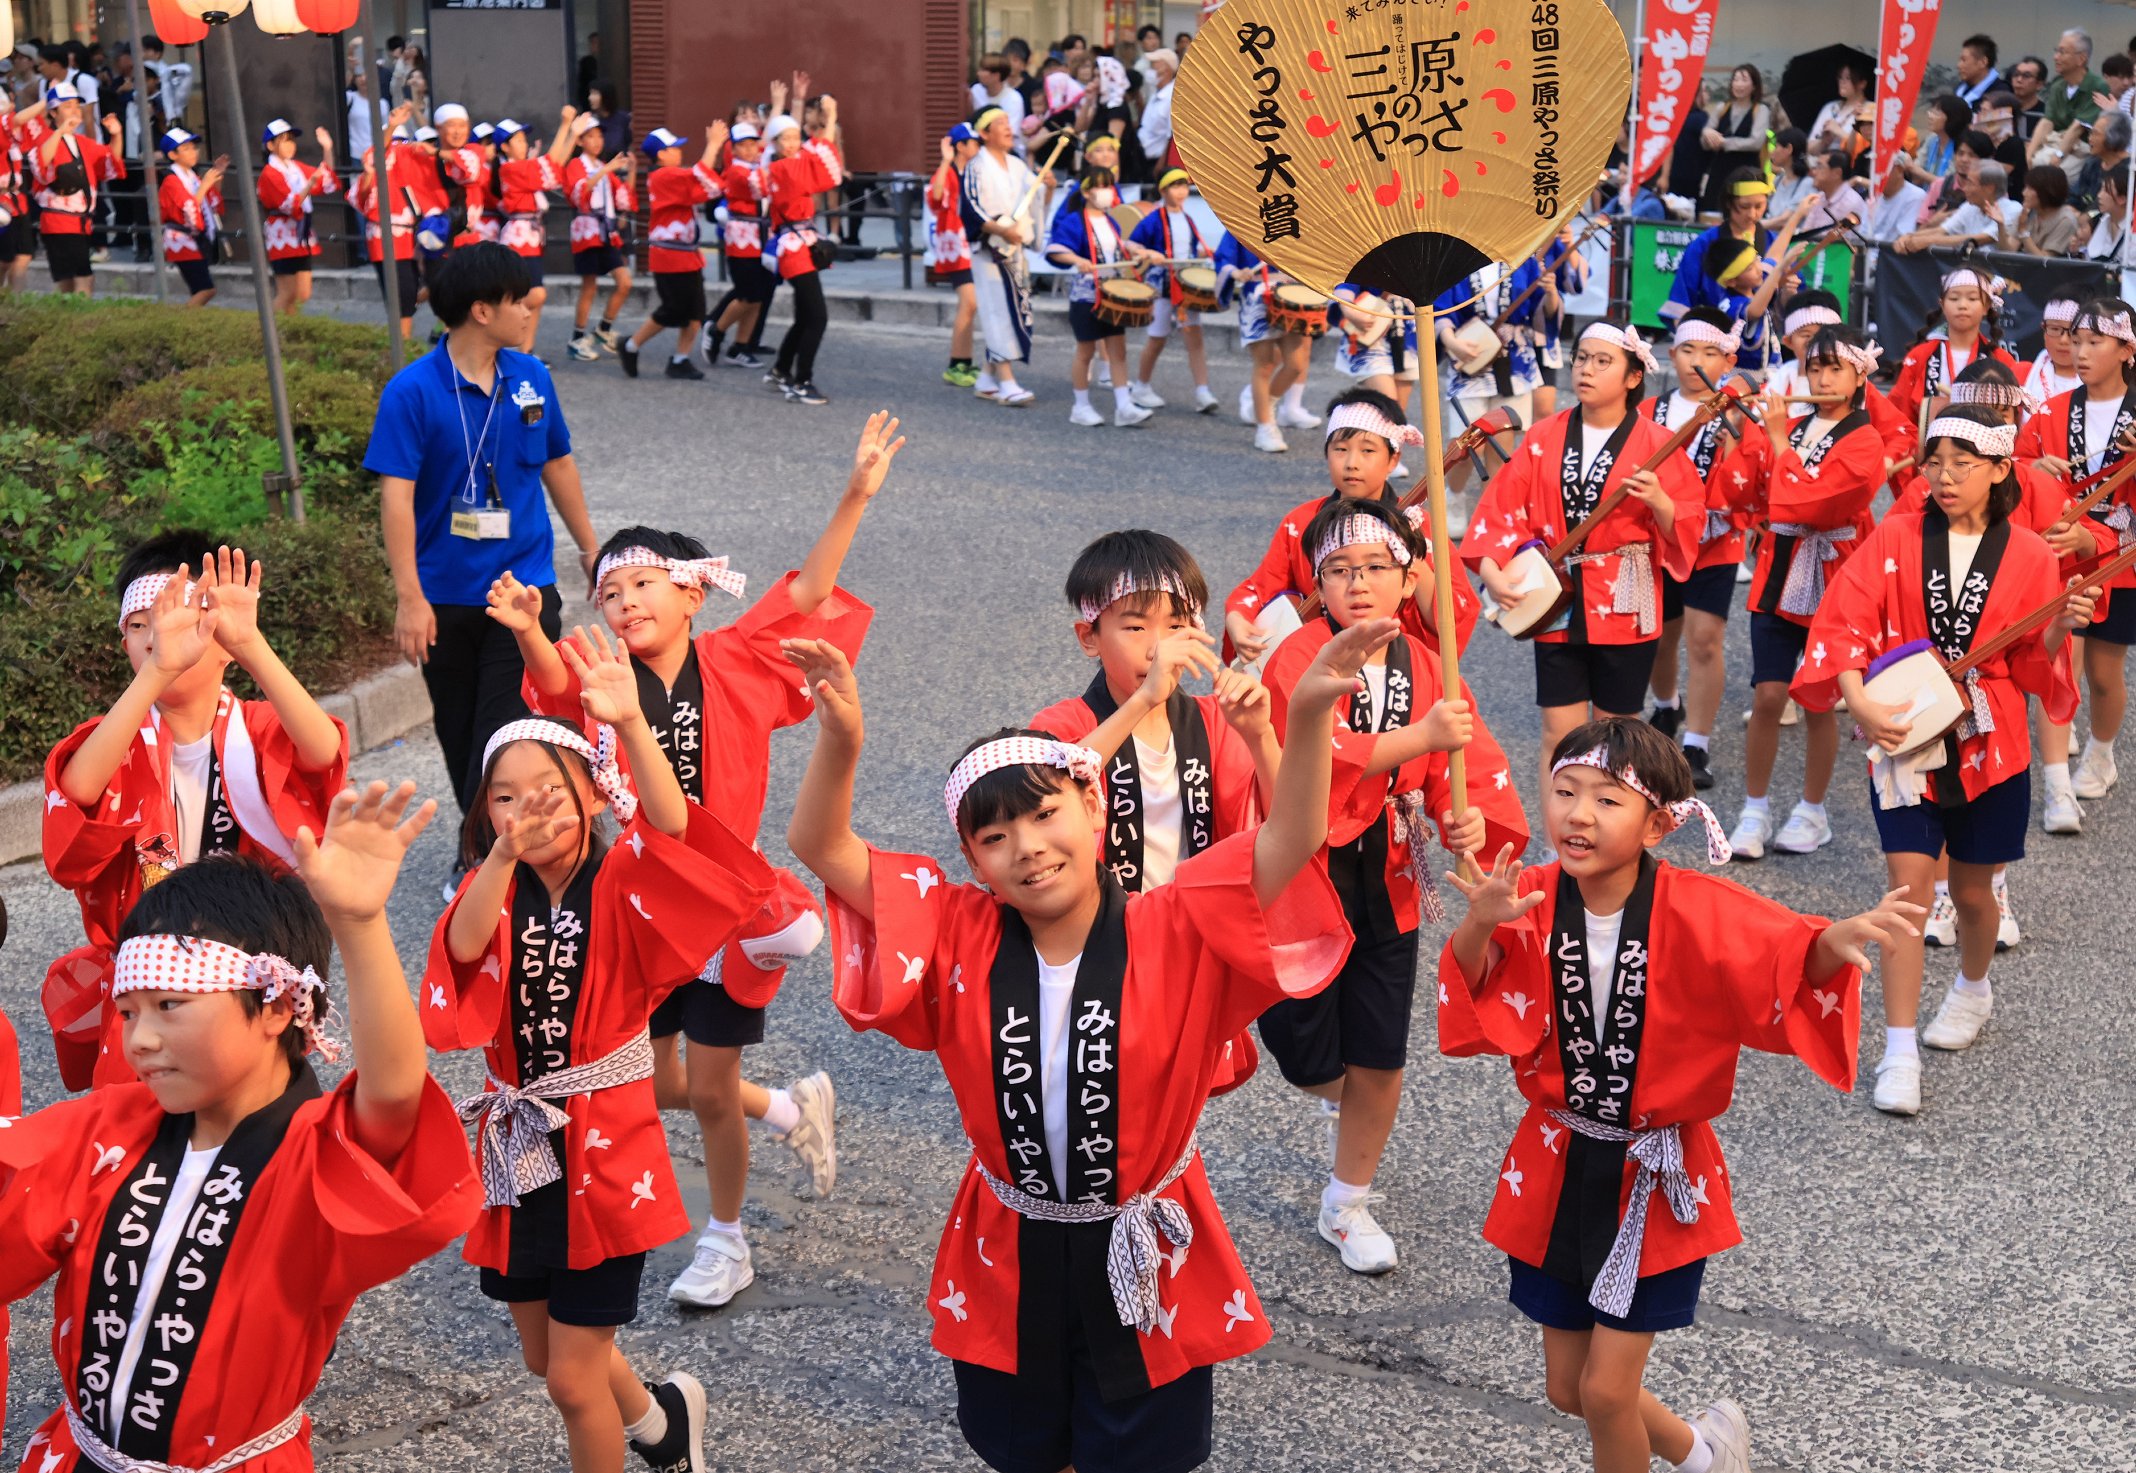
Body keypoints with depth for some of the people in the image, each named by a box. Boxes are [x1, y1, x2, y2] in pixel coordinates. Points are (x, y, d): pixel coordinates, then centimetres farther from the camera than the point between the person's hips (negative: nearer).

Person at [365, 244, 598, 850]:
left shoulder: (531, 378, 1)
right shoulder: (412, 391, -12)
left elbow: (557, 465, 15)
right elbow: (396, 494, -16)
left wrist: (590, 549, 21)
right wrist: (409, 596, -21)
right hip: (446, 595, -1)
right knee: (460, 736, 15)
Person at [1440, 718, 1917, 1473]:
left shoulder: (1695, 912, -19)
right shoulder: (1530, 899, -11)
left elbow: (1790, 964, -28)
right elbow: (1475, 999, -14)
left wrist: (1835, 940, -50)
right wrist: (1480, 926, -33)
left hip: (1658, 1178, -4)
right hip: (1558, 1168, 4)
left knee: (1606, 1391, -1)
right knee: (1567, 1390, 15)